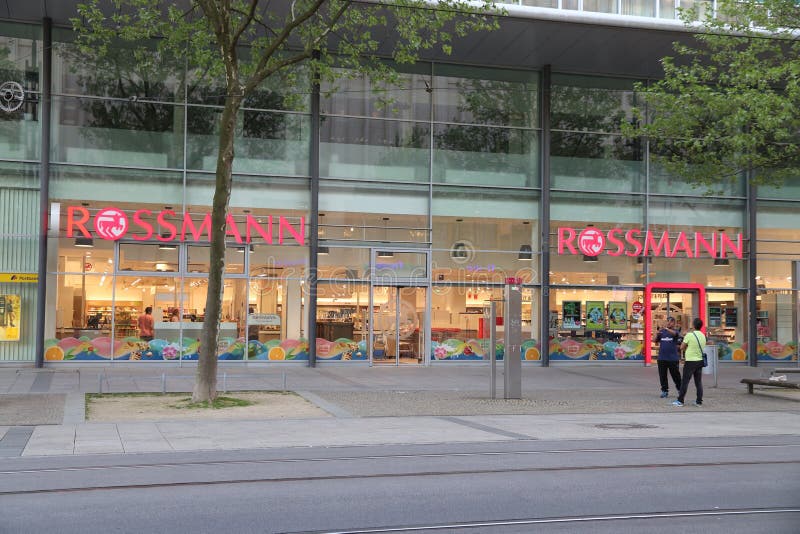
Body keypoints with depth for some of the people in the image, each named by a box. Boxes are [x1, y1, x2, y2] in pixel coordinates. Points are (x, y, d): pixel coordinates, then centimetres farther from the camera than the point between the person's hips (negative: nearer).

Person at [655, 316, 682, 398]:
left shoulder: (675, 331, 0)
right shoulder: (662, 331, 10)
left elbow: (675, 334, -25)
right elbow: (656, 341, 7)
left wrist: (667, 329, -44)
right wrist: (657, 334, -15)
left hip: (673, 358, -3)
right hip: (662, 358, 3)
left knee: (675, 375, 5)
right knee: (662, 375, 4)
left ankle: (679, 388, 25)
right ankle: (664, 391, 13)